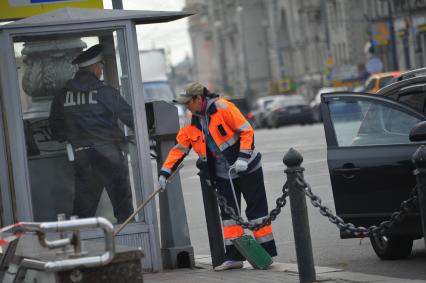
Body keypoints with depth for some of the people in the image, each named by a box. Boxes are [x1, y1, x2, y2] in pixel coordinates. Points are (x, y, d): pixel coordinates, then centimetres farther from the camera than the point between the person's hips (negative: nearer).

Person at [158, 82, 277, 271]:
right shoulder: (193, 125, 5)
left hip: (247, 169, -7)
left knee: (256, 210, -1)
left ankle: (266, 253, 5)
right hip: (223, 175, 7)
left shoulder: (223, 108, -16)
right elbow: (179, 148, 9)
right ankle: (234, 256, 6)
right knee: (228, 213, 4)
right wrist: (164, 173, 2)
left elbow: (247, 131, -17)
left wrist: (243, 158, -24)